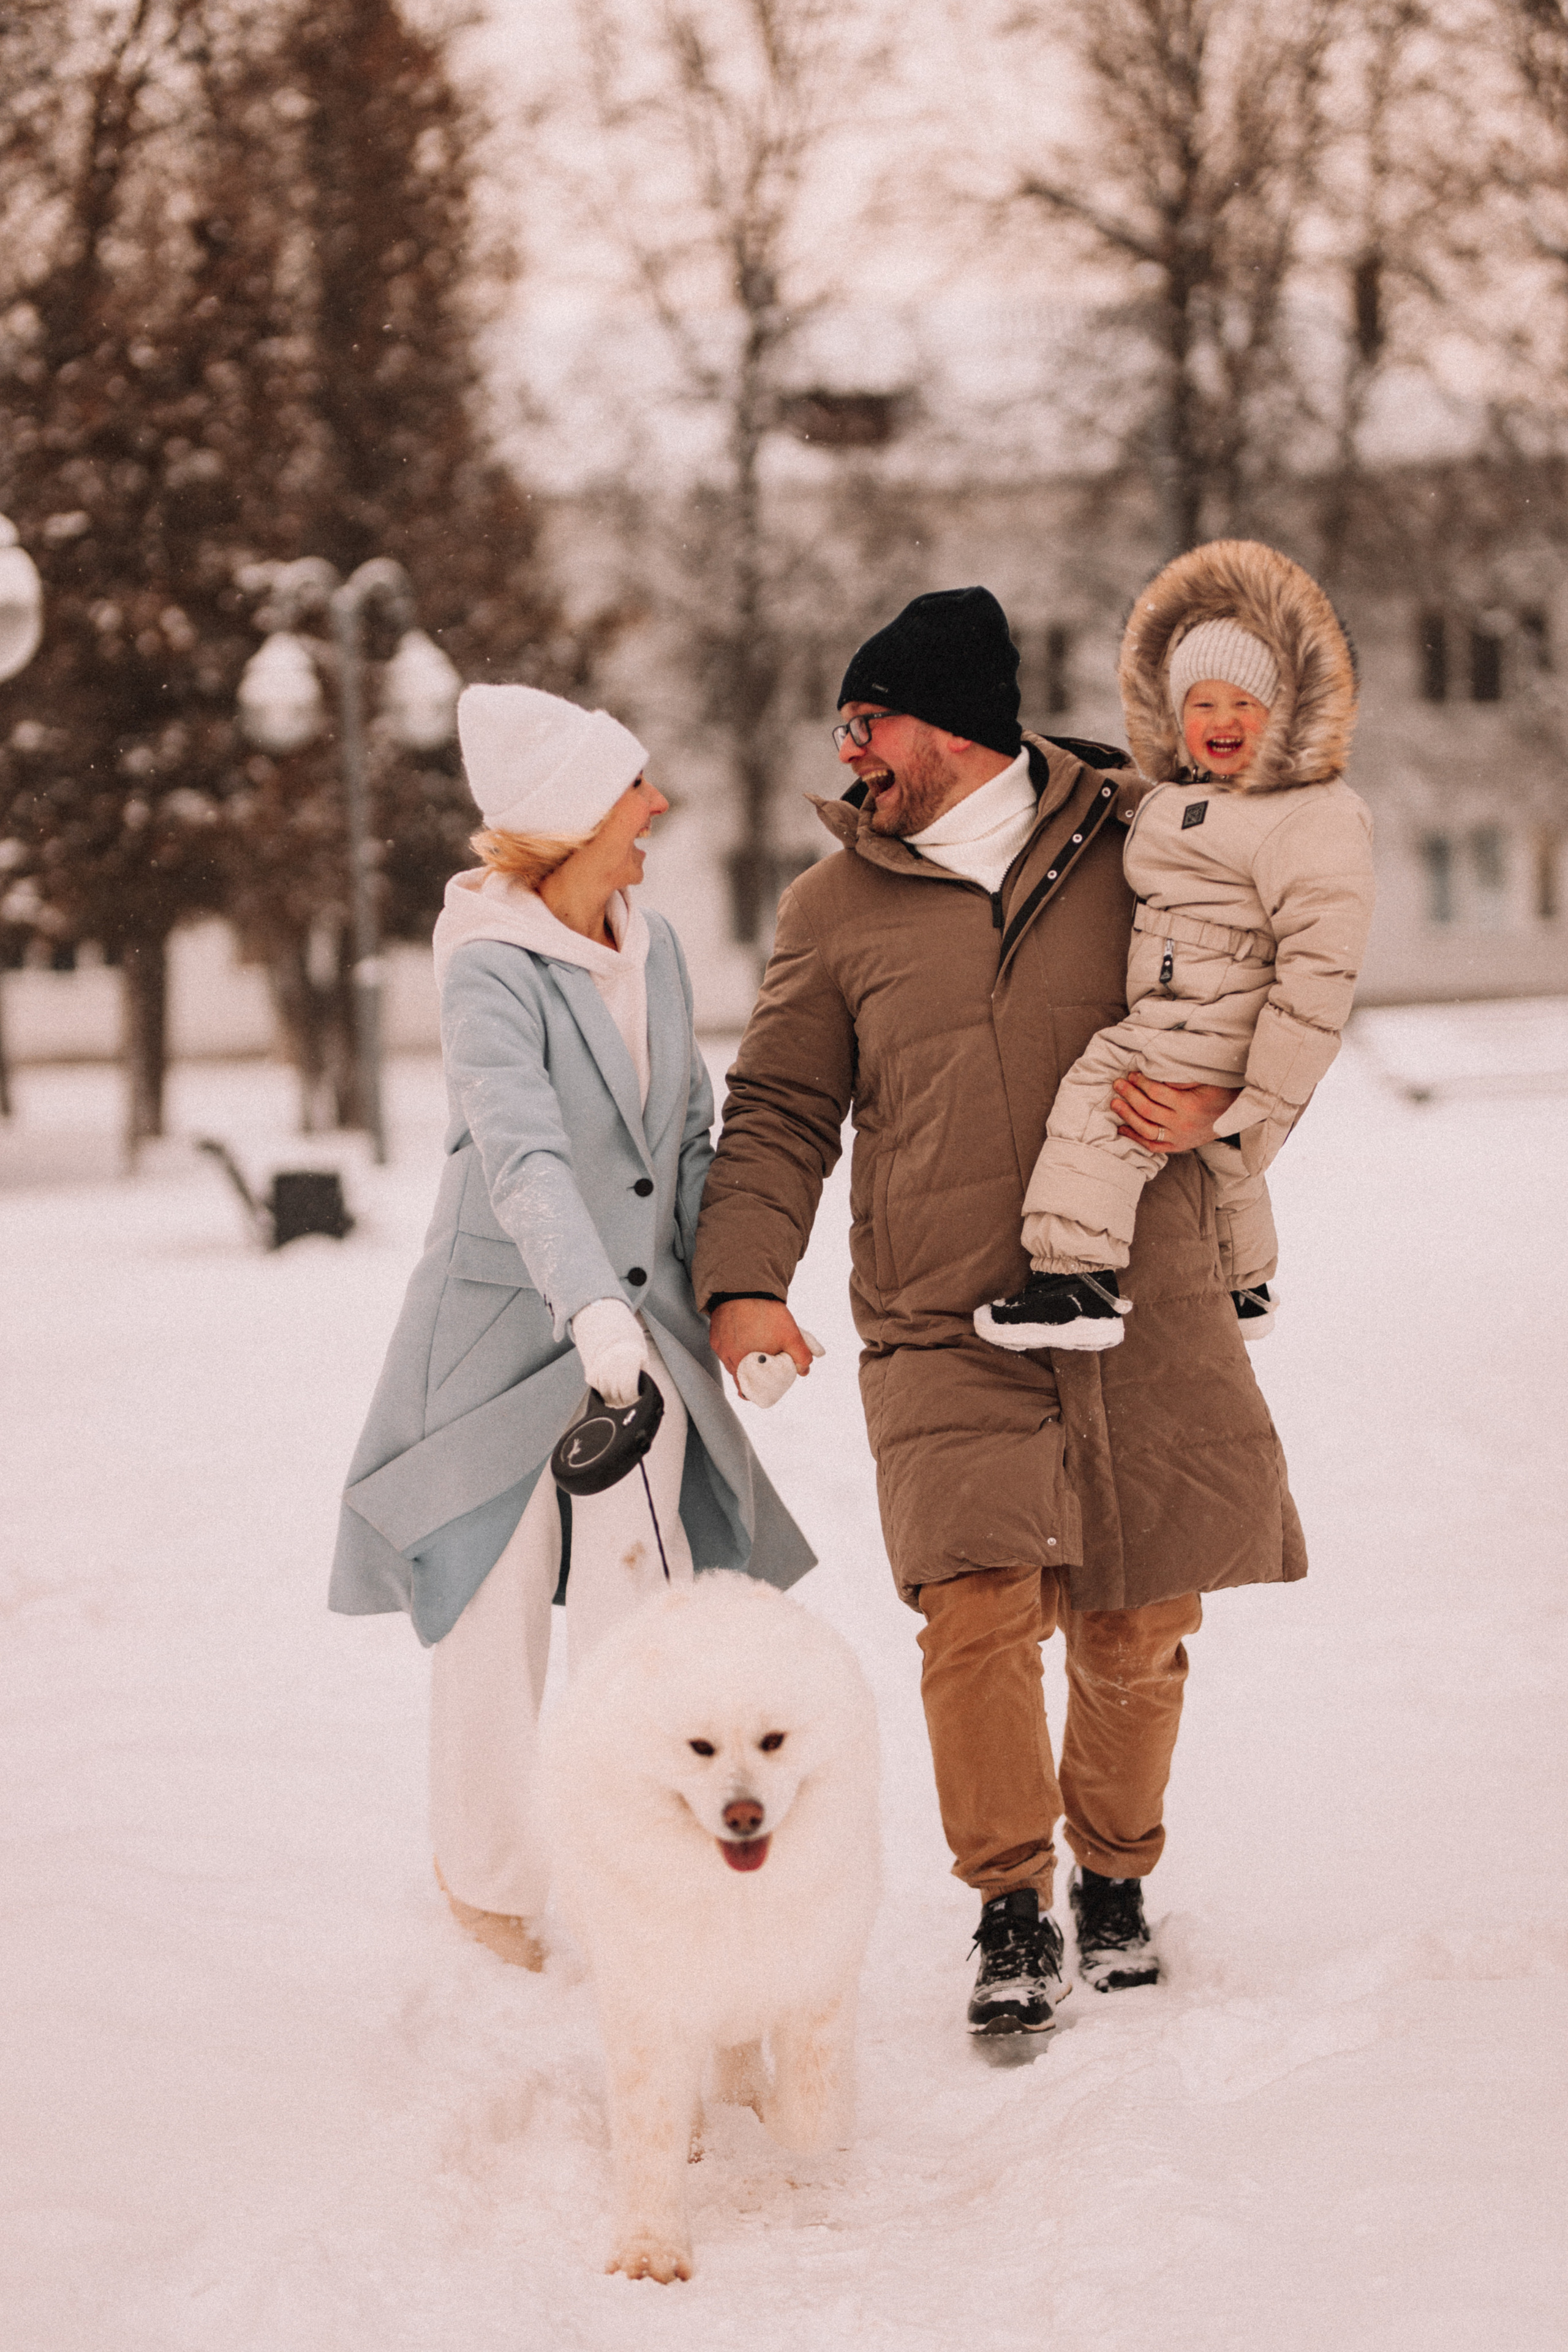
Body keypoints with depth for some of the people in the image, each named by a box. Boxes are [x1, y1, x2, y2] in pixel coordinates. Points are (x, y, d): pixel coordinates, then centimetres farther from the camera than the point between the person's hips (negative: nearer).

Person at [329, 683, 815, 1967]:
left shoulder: (655, 947, 6)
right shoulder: (493, 973, -17)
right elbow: (526, 1158, -31)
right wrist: (590, 1304, -44)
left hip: (641, 1325, 5)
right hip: (506, 1326, -5)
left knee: (644, 1591, -5)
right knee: (496, 1608, 6)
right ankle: (490, 1883, 24)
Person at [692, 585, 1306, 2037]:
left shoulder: (1138, 853, 6)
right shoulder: (833, 907, 8)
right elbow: (778, 1116, 8)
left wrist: (1214, 1103, -5)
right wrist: (744, 1281, -7)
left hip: (1146, 1320, 0)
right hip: (946, 1334, 0)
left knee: (1136, 1630, 6)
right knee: (978, 1611, -15)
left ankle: (1114, 1883, 28)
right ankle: (1012, 1913, -1)